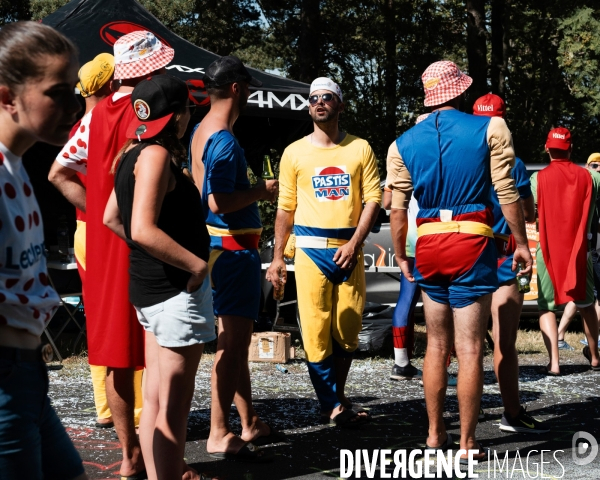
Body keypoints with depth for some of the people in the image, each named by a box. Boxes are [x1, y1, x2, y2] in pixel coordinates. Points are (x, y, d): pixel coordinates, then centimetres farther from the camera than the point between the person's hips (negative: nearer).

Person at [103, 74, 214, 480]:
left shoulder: (133, 154, 11)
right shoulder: (156, 155, -17)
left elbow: (112, 218, 19)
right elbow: (143, 230, -26)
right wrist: (197, 264, -18)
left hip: (150, 284, 10)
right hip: (175, 288, -10)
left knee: (155, 401, 16)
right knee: (172, 409, -4)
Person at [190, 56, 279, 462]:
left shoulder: (201, 132, 12)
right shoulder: (224, 139, -18)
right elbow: (218, 202, -26)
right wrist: (261, 191, -13)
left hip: (222, 244, 11)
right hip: (234, 246, -11)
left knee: (236, 337, 16)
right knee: (234, 340, -7)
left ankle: (250, 424, 25)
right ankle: (220, 435, -3)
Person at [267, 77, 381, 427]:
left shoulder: (360, 149, 7)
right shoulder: (295, 153, 7)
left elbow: (373, 198, 2)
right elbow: (286, 207, 8)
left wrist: (355, 242, -11)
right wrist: (277, 256, 3)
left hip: (349, 249, 1)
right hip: (311, 249, -1)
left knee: (348, 330, 3)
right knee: (316, 331, -5)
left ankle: (337, 397, 18)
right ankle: (334, 407, 1)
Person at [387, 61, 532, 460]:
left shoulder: (403, 144, 7)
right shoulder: (490, 129, -1)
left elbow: (398, 207, 4)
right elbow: (507, 192, -5)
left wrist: (401, 256, 14)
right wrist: (521, 243, 3)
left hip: (428, 247, 4)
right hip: (473, 245, -3)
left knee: (438, 344, 15)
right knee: (470, 347, -1)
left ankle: (435, 433, 20)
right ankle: (468, 443, 3)